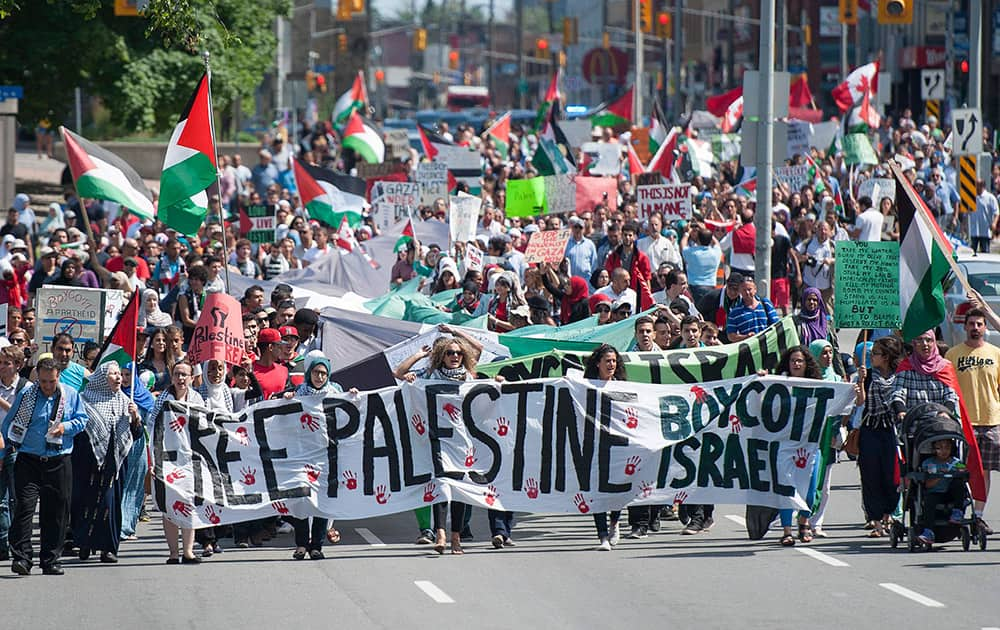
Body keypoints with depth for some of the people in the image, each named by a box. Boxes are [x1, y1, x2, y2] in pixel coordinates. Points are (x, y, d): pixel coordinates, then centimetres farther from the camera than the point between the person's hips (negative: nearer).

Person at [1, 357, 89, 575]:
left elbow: (81, 420, 11)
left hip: (59, 463, 2)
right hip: (29, 461, -2)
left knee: (56, 512, 4)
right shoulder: (26, 395, 2)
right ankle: (21, 557, -12)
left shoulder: (70, 395, 6)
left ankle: (50, 561, 13)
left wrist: (65, 427, -10)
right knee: (25, 507, -12)